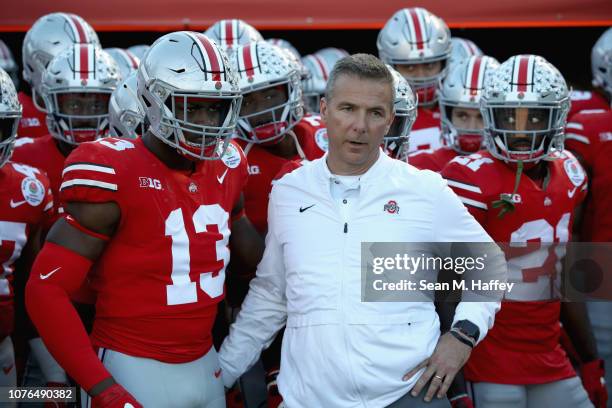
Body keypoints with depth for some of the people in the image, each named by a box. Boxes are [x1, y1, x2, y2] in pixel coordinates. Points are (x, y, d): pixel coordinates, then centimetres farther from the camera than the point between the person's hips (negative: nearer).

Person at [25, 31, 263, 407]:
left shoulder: (226, 168, 4)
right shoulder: (115, 175, -15)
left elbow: (254, 252, 21)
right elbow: (46, 290, -16)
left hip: (205, 365, 6)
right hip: (136, 371, -6)